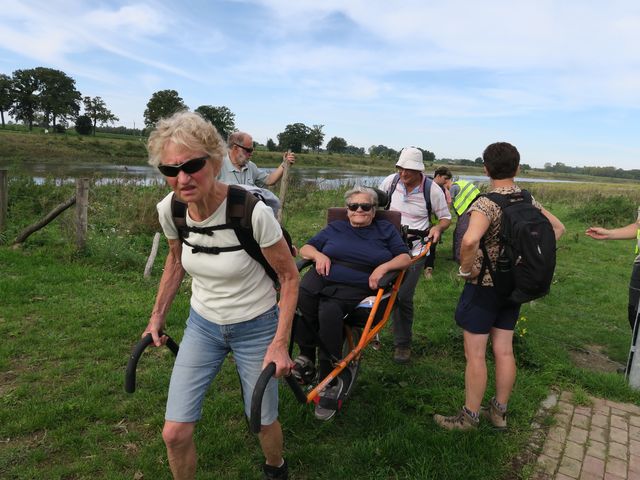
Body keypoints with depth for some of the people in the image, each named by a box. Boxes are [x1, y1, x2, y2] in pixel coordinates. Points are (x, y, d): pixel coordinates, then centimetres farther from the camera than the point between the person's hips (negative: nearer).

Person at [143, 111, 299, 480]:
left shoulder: (252, 211, -28)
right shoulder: (169, 209, -13)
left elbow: (290, 276, -16)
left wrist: (280, 343, -16)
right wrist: (158, 316, 11)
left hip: (256, 327, -3)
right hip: (203, 325, 4)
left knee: (264, 422, 13)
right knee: (175, 433, 1)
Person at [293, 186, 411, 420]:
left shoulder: (385, 230, 21)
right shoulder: (334, 228, 25)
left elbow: (405, 258, 12)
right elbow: (305, 248, 23)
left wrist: (383, 267, -7)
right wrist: (318, 255, 0)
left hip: (353, 289, -2)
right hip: (321, 278, 3)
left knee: (329, 312, -36)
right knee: (295, 300, -33)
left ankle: (330, 379, -22)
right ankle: (306, 356, -14)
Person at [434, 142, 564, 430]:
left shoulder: (487, 203, -21)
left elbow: (470, 241, -40)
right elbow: (558, 228, 17)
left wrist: (466, 268, -22)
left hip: (484, 286, -7)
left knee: (475, 354, 4)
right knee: (504, 351, 15)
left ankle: (469, 417, 17)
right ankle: (499, 412, 30)